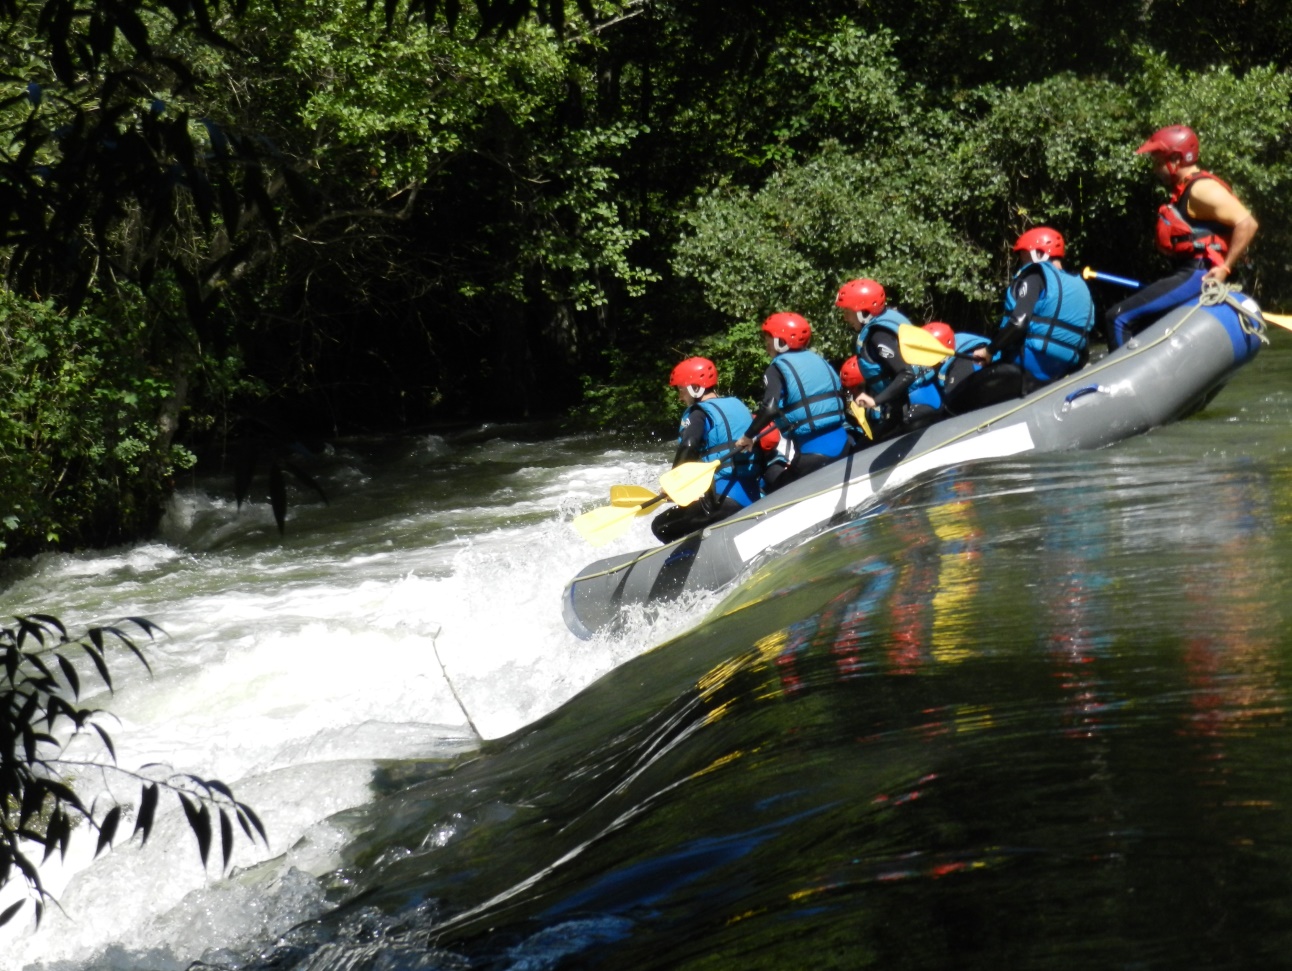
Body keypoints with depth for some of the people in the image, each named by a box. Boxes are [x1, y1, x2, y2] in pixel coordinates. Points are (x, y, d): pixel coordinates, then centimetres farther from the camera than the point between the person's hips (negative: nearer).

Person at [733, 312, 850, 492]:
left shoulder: (777, 369, -3)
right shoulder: (819, 360, 17)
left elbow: (770, 408, -18)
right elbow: (840, 396, 20)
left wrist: (748, 436, -7)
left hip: (811, 453, -7)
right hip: (841, 446, 7)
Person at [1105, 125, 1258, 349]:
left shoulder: (1201, 188, -12)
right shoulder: (1185, 190, 19)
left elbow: (1247, 223, -20)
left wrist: (1225, 268, -20)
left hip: (1195, 277, -11)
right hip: (1188, 274, 11)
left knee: (1118, 318, -16)